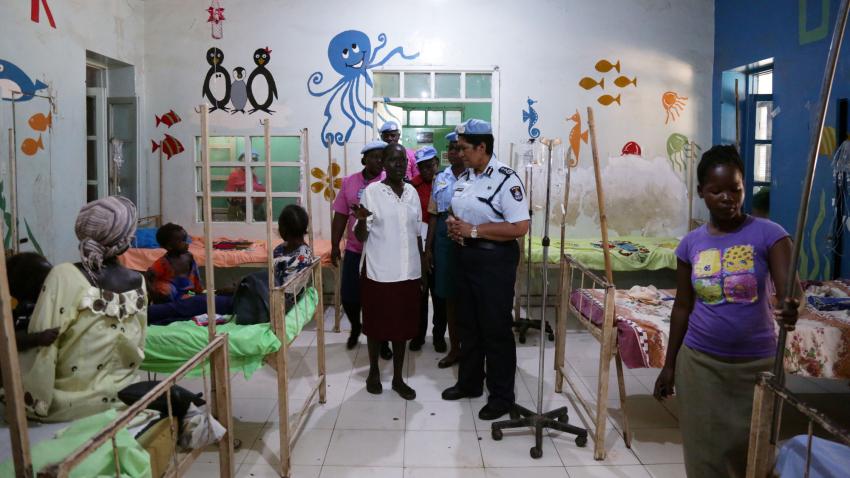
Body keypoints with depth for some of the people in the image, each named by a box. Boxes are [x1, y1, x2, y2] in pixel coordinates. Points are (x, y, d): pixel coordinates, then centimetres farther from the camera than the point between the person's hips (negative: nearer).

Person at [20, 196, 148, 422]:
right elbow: (138, 347, 3)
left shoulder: (64, 276, -20)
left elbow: (41, 348, -18)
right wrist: (117, 380, 17)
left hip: (67, 403, -5)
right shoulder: (138, 282, -7)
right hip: (118, 396, 5)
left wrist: (31, 402, -8)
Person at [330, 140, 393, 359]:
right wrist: (335, 245, 6)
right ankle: (355, 327, 38)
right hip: (354, 250, 3)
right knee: (348, 296, 9)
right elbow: (340, 216, 8)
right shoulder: (349, 182, 4)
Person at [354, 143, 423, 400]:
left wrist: (421, 268, 12)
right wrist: (361, 220, -28)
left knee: (402, 325, 11)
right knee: (377, 324, 10)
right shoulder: (371, 191, -8)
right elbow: (361, 236, -6)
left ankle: (398, 378, 23)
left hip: (407, 271, 4)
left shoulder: (412, 192, 6)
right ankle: (373, 372, 30)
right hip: (378, 271, -4)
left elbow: (416, 233, 12)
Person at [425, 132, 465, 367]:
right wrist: (428, 248, 10)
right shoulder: (440, 179, 11)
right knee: (448, 295, 9)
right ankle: (454, 348, 21)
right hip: (444, 238, 4)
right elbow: (434, 215, 12)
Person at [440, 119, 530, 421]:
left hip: (495, 260, -8)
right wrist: (452, 224, -2)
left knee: (496, 328, 1)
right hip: (467, 257, 8)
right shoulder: (464, 178, 9)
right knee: (468, 324, 18)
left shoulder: (506, 179, -16)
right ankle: (469, 382, 34)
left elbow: (520, 227, -22)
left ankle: (501, 396, 16)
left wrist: (474, 230, -22)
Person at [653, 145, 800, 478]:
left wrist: (790, 308, -45)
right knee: (705, 450, 10)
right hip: (700, 362, 2)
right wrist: (669, 365, 8)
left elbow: (787, 288, -20)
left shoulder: (768, 234, -8)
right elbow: (683, 306, 6)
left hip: (756, 363, -2)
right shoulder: (691, 243, 0)